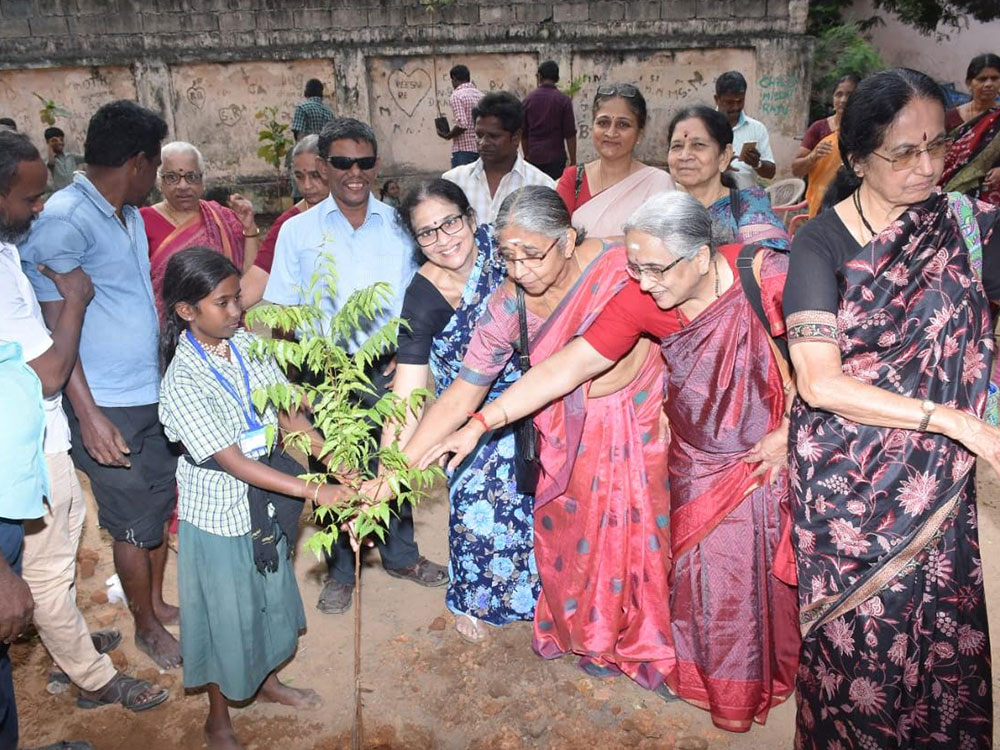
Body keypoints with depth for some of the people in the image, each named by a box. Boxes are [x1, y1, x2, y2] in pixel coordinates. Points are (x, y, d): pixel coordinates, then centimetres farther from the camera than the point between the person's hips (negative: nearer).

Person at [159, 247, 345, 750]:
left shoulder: (246, 345, -7)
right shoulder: (183, 381, -26)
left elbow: (285, 411, -3)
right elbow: (234, 462, -28)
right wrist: (315, 492, -31)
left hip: (263, 501, 6)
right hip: (219, 511, -6)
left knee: (269, 594, 24)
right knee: (225, 612, 12)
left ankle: (267, 681, 51)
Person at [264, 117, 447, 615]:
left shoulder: (397, 224, 4)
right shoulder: (298, 231, 1)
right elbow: (284, 312, 2)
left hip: (389, 368, 1)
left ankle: (401, 555, 37)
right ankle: (340, 572, 29)